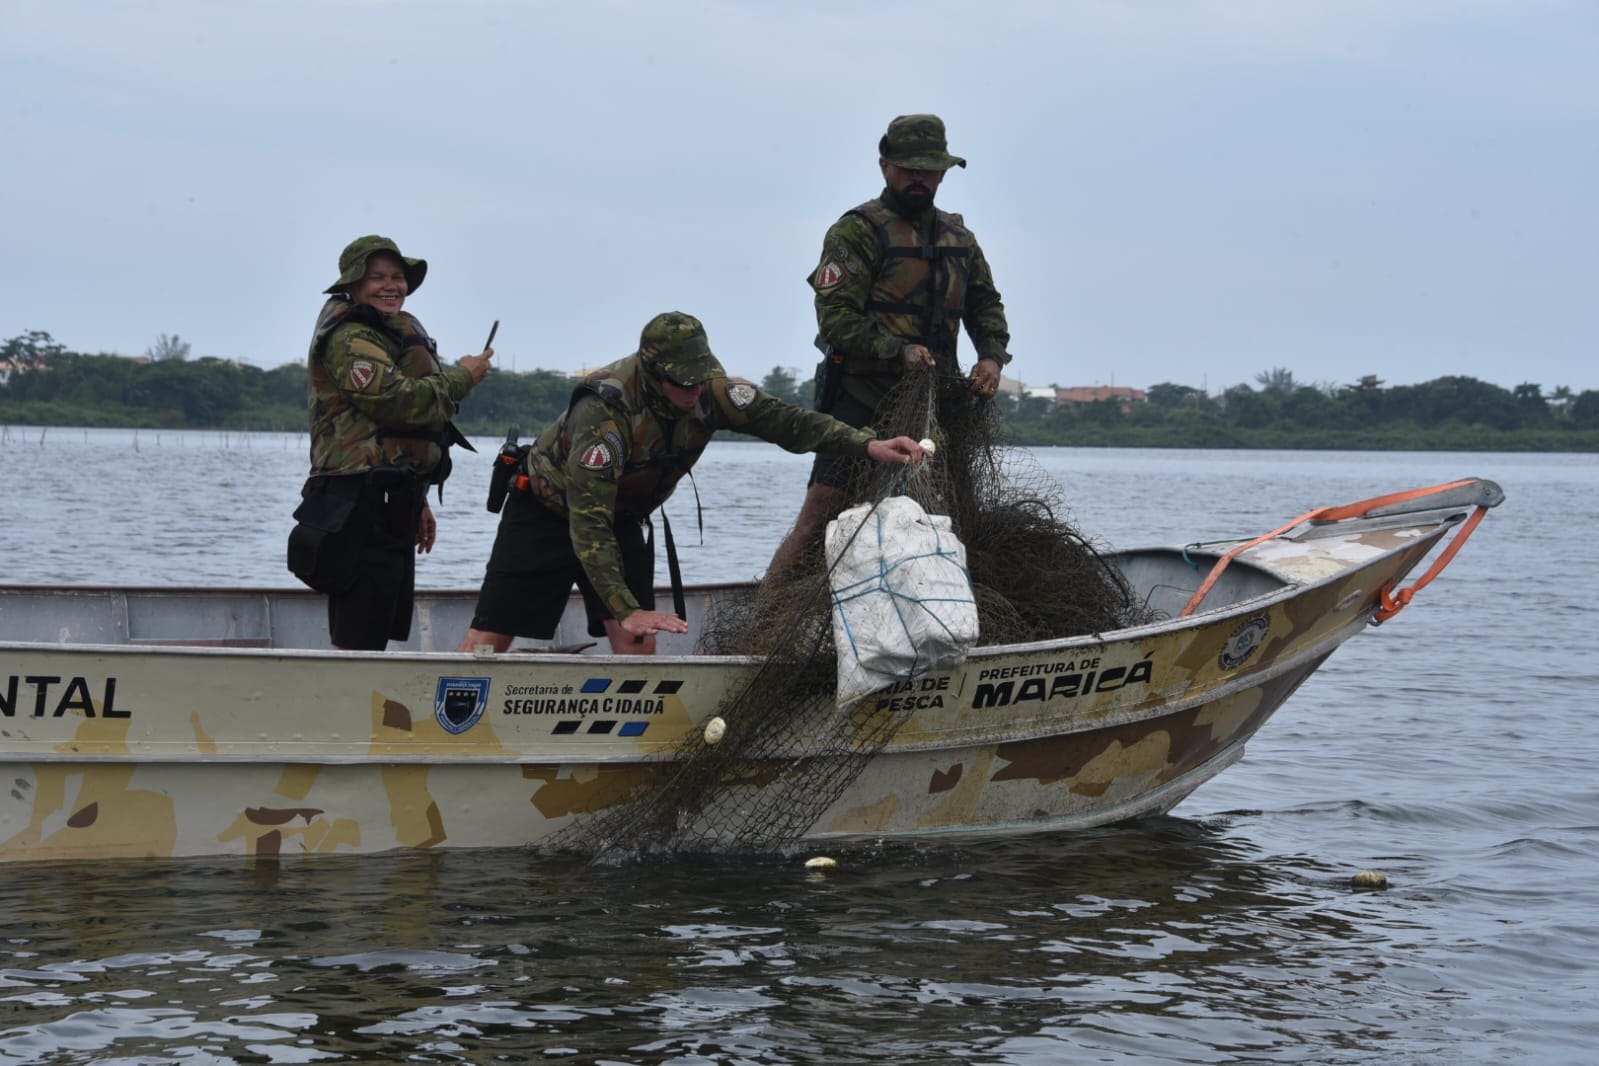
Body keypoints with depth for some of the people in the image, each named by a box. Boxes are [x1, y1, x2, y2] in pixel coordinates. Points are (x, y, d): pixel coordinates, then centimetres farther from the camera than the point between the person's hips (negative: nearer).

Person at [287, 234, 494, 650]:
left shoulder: (395, 334, 25)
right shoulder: (350, 338, -9)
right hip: (361, 507, -10)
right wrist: (462, 378, -7)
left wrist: (417, 502, 30)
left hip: (389, 510, 10)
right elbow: (398, 401, -21)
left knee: (373, 639, 11)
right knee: (358, 644, -13)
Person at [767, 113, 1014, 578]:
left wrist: (992, 356, 1)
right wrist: (899, 351, -24)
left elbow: (986, 305, 23)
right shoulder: (858, 231, -3)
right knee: (820, 520, -12)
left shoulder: (957, 236, 18)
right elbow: (835, 317, -12)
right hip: (861, 401, -6)